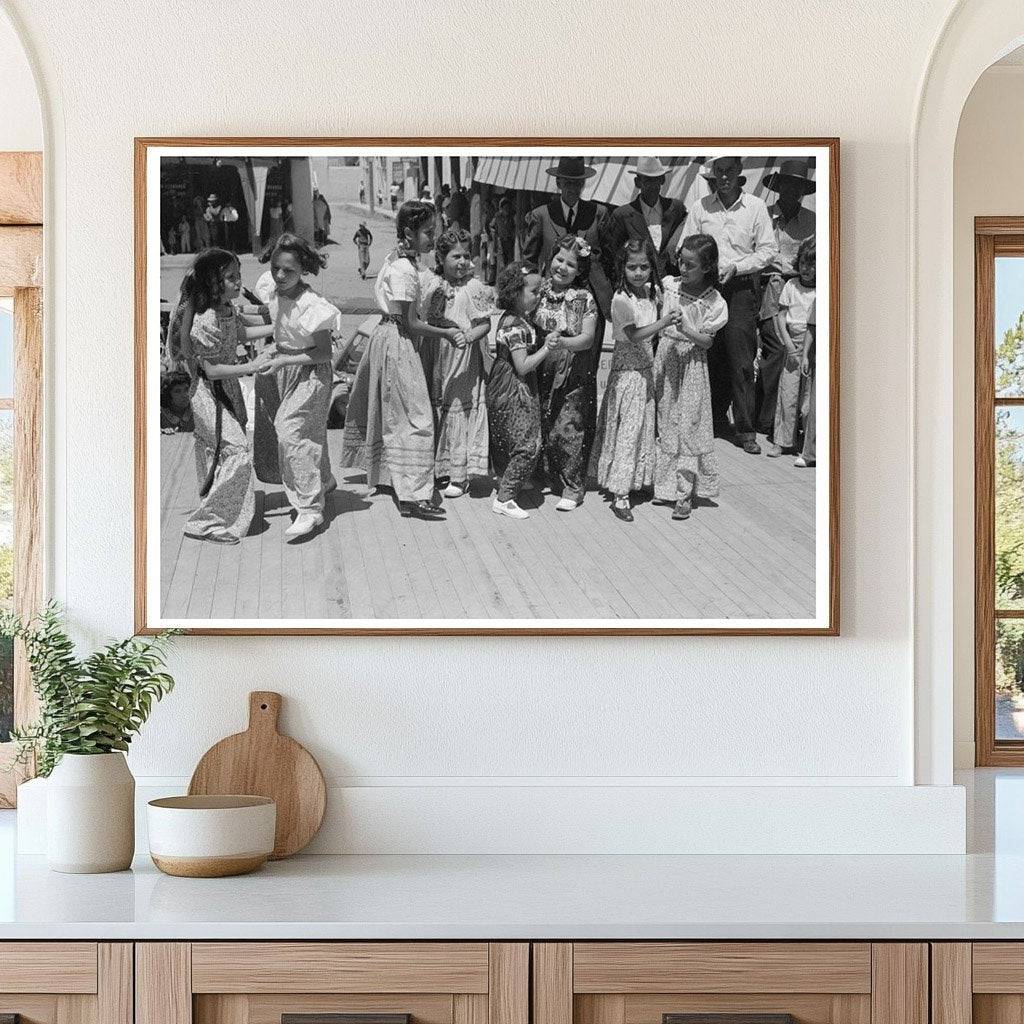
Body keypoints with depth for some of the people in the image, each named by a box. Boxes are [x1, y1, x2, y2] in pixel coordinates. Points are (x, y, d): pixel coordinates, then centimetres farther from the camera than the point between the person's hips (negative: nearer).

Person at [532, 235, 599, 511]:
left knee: (569, 429, -6)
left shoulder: (584, 299, -5)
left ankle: (572, 488, 5)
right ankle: (548, 478, 24)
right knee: (541, 426, 6)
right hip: (541, 372, 4)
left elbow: (588, 338, -12)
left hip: (573, 376, -4)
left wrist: (562, 342, -28)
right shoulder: (539, 291, 4)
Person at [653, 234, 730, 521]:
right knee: (664, 424, 9)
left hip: (691, 365, -4)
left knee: (688, 425, -3)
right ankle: (665, 486, 19)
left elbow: (707, 340, -11)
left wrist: (686, 329, -26)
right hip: (665, 358, 4)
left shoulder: (714, 303, -10)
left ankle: (684, 494, 2)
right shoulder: (669, 285, 2)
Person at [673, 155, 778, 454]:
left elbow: (769, 250, 1)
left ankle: (745, 429, -2)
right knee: (712, 358, 3)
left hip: (742, 287, -2)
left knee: (741, 359, -6)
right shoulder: (701, 208, 5)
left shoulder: (755, 206, 2)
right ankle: (716, 420, 15)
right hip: (707, 288, 2)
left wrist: (736, 267, -10)